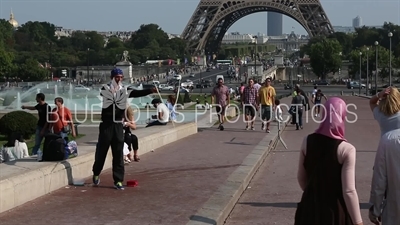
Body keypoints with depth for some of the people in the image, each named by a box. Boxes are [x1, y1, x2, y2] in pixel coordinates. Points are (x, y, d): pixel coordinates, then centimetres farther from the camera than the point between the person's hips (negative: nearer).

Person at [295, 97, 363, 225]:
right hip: (335, 209, -3)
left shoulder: (308, 141, -6)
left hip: (310, 206, 4)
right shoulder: (346, 149, -19)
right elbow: (349, 191, -20)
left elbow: (301, 177, 6)